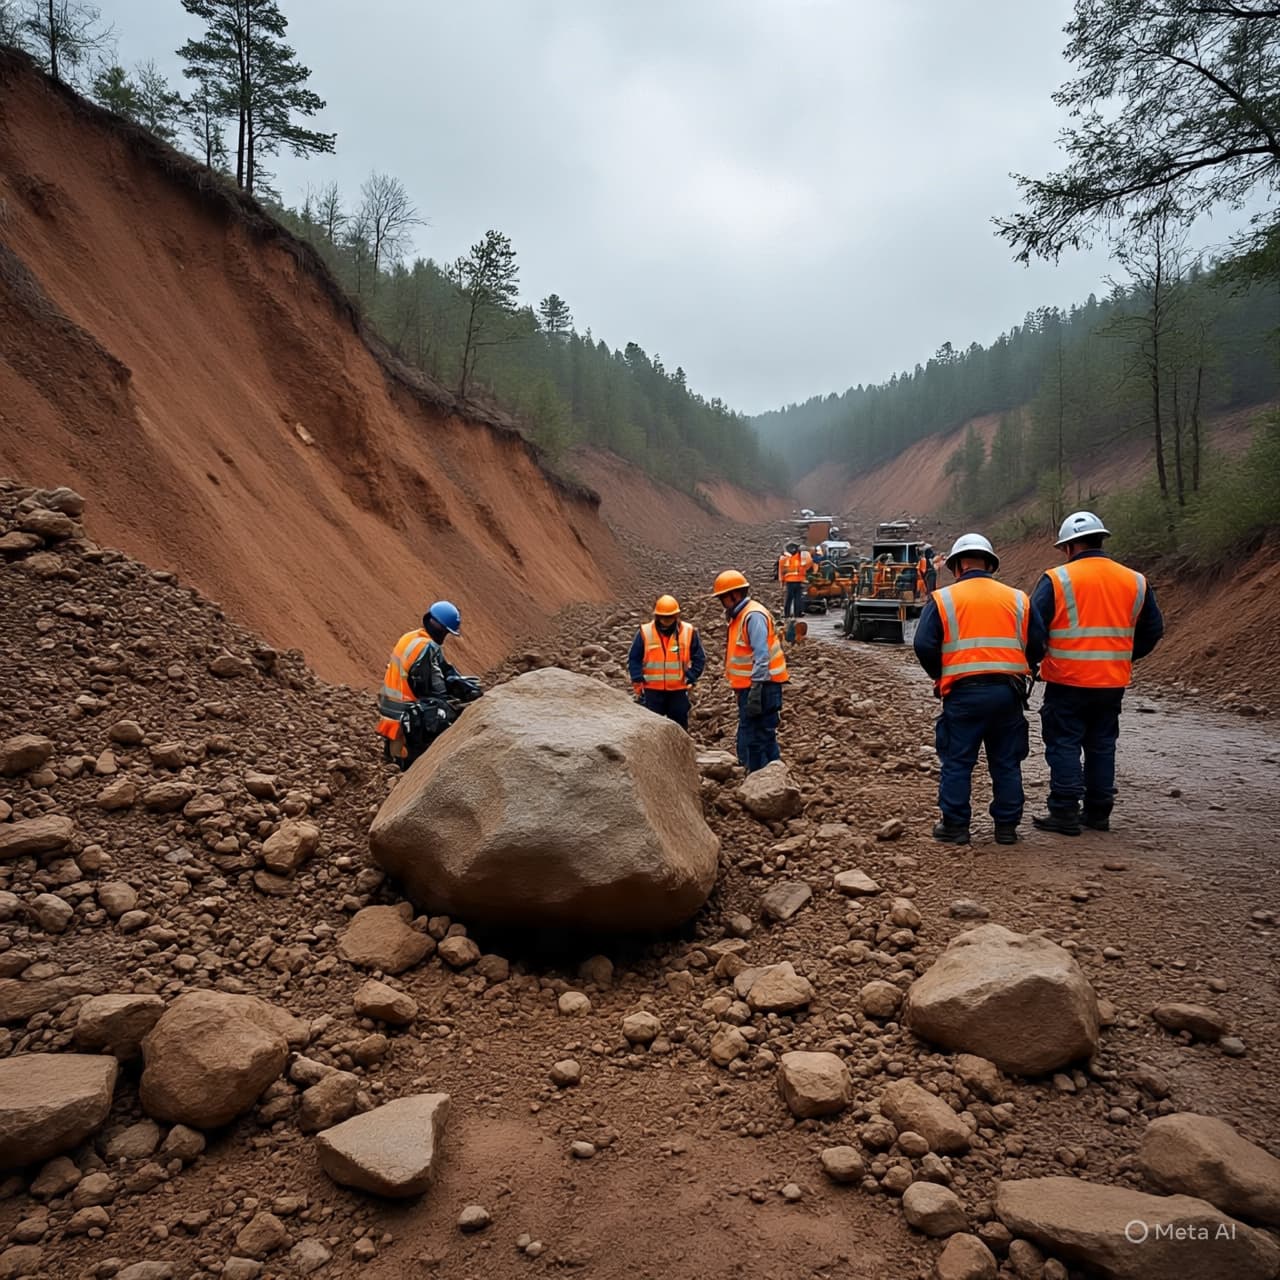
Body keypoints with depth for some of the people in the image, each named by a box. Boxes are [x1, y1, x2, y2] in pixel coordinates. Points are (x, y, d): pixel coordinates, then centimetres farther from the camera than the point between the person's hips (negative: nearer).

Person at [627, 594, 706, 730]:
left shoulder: (689, 632, -2)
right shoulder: (645, 632, -3)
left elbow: (699, 658, 5)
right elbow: (634, 659, 2)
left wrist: (691, 678, -5)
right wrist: (637, 681, -7)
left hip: (678, 690, 1)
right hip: (652, 690, 0)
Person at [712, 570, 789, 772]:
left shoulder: (753, 616, -16)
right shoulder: (739, 615, 16)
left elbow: (762, 657, -24)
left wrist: (755, 691, -28)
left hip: (760, 688, -11)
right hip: (748, 688, 11)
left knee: (755, 741, -8)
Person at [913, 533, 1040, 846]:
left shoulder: (943, 599, 0)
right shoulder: (1018, 599, 10)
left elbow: (925, 646, -6)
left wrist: (941, 677, 9)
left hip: (964, 692, -3)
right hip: (1008, 691, 3)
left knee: (957, 762, 7)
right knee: (1007, 763, 13)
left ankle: (955, 826, 10)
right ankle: (1007, 827, 20)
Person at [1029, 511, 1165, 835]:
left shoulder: (1057, 580, -10)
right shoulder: (1135, 582, 5)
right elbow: (1152, 630, 13)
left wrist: (1031, 662, 4)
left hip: (1067, 681, -5)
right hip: (1113, 683, 5)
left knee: (1064, 745, 4)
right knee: (1102, 745, 15)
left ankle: (1065, 813, 5)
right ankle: (1098, 812, 23)